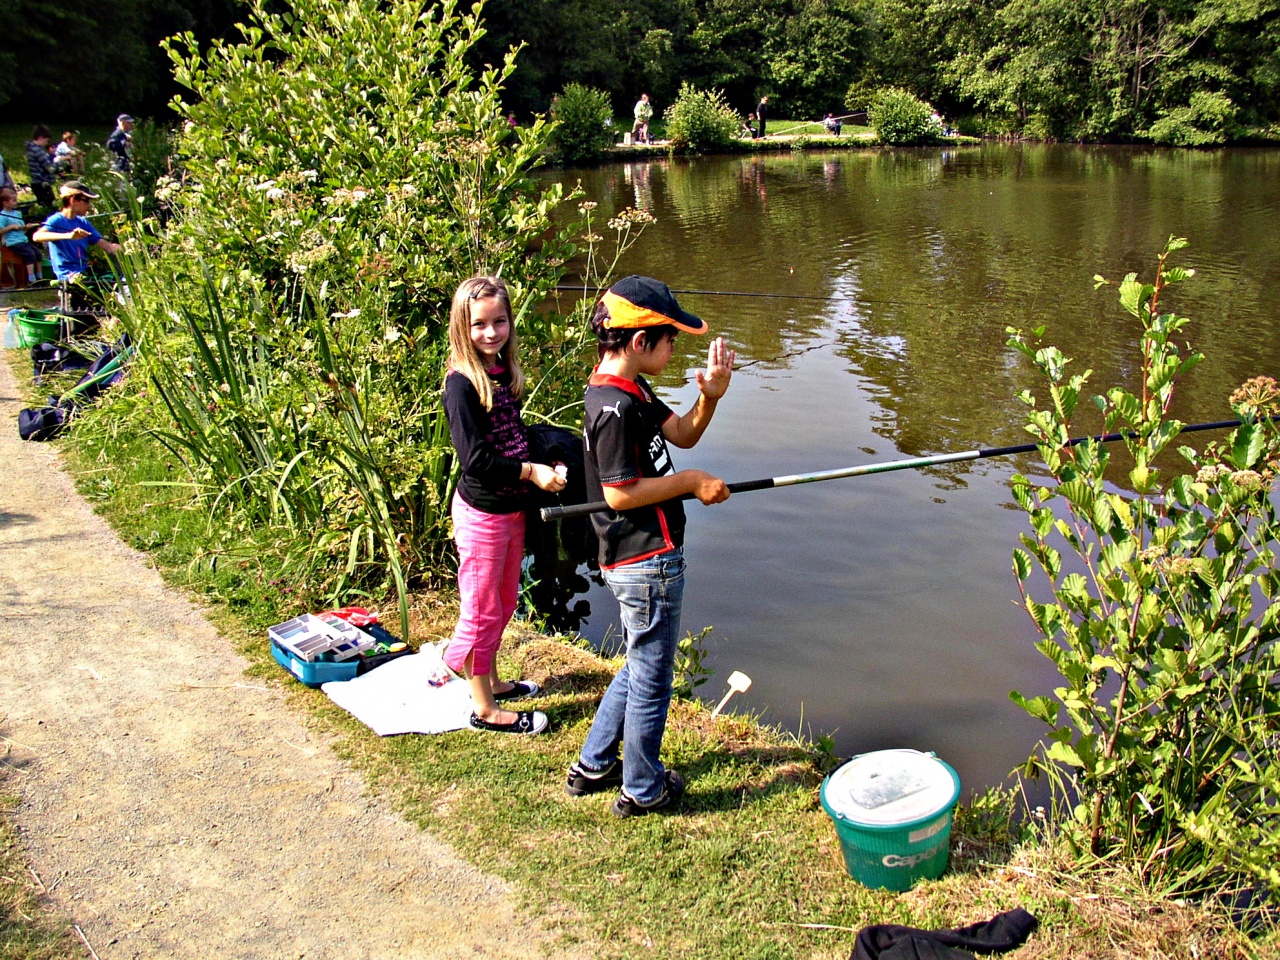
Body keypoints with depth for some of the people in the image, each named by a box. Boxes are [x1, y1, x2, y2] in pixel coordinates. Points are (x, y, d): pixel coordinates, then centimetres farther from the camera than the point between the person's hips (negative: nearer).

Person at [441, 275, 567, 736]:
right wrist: (531, 472, -20)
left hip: (512, 507, 8)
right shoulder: (462, 384, -18)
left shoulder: (504, 373, 6)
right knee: (483, 610, 4)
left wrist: (545, 461, 3)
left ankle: (490, 680, 39)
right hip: (481, 511, -8)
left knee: (503, 602, 21)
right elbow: (476, 458, -22)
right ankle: (484, 709, 18)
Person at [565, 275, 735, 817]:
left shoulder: (631, 391, 9)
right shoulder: (614, 407, -22)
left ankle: (593, 767, 35)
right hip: (647, 562, -10)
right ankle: (642, 790, 24)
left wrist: (710, 396, -5)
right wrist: (691, 483, -15)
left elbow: (682, 434, 13)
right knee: (651, 677, 6)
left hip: (636, 561, 10)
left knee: (641, 666, 24)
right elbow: (620, 493, -23)